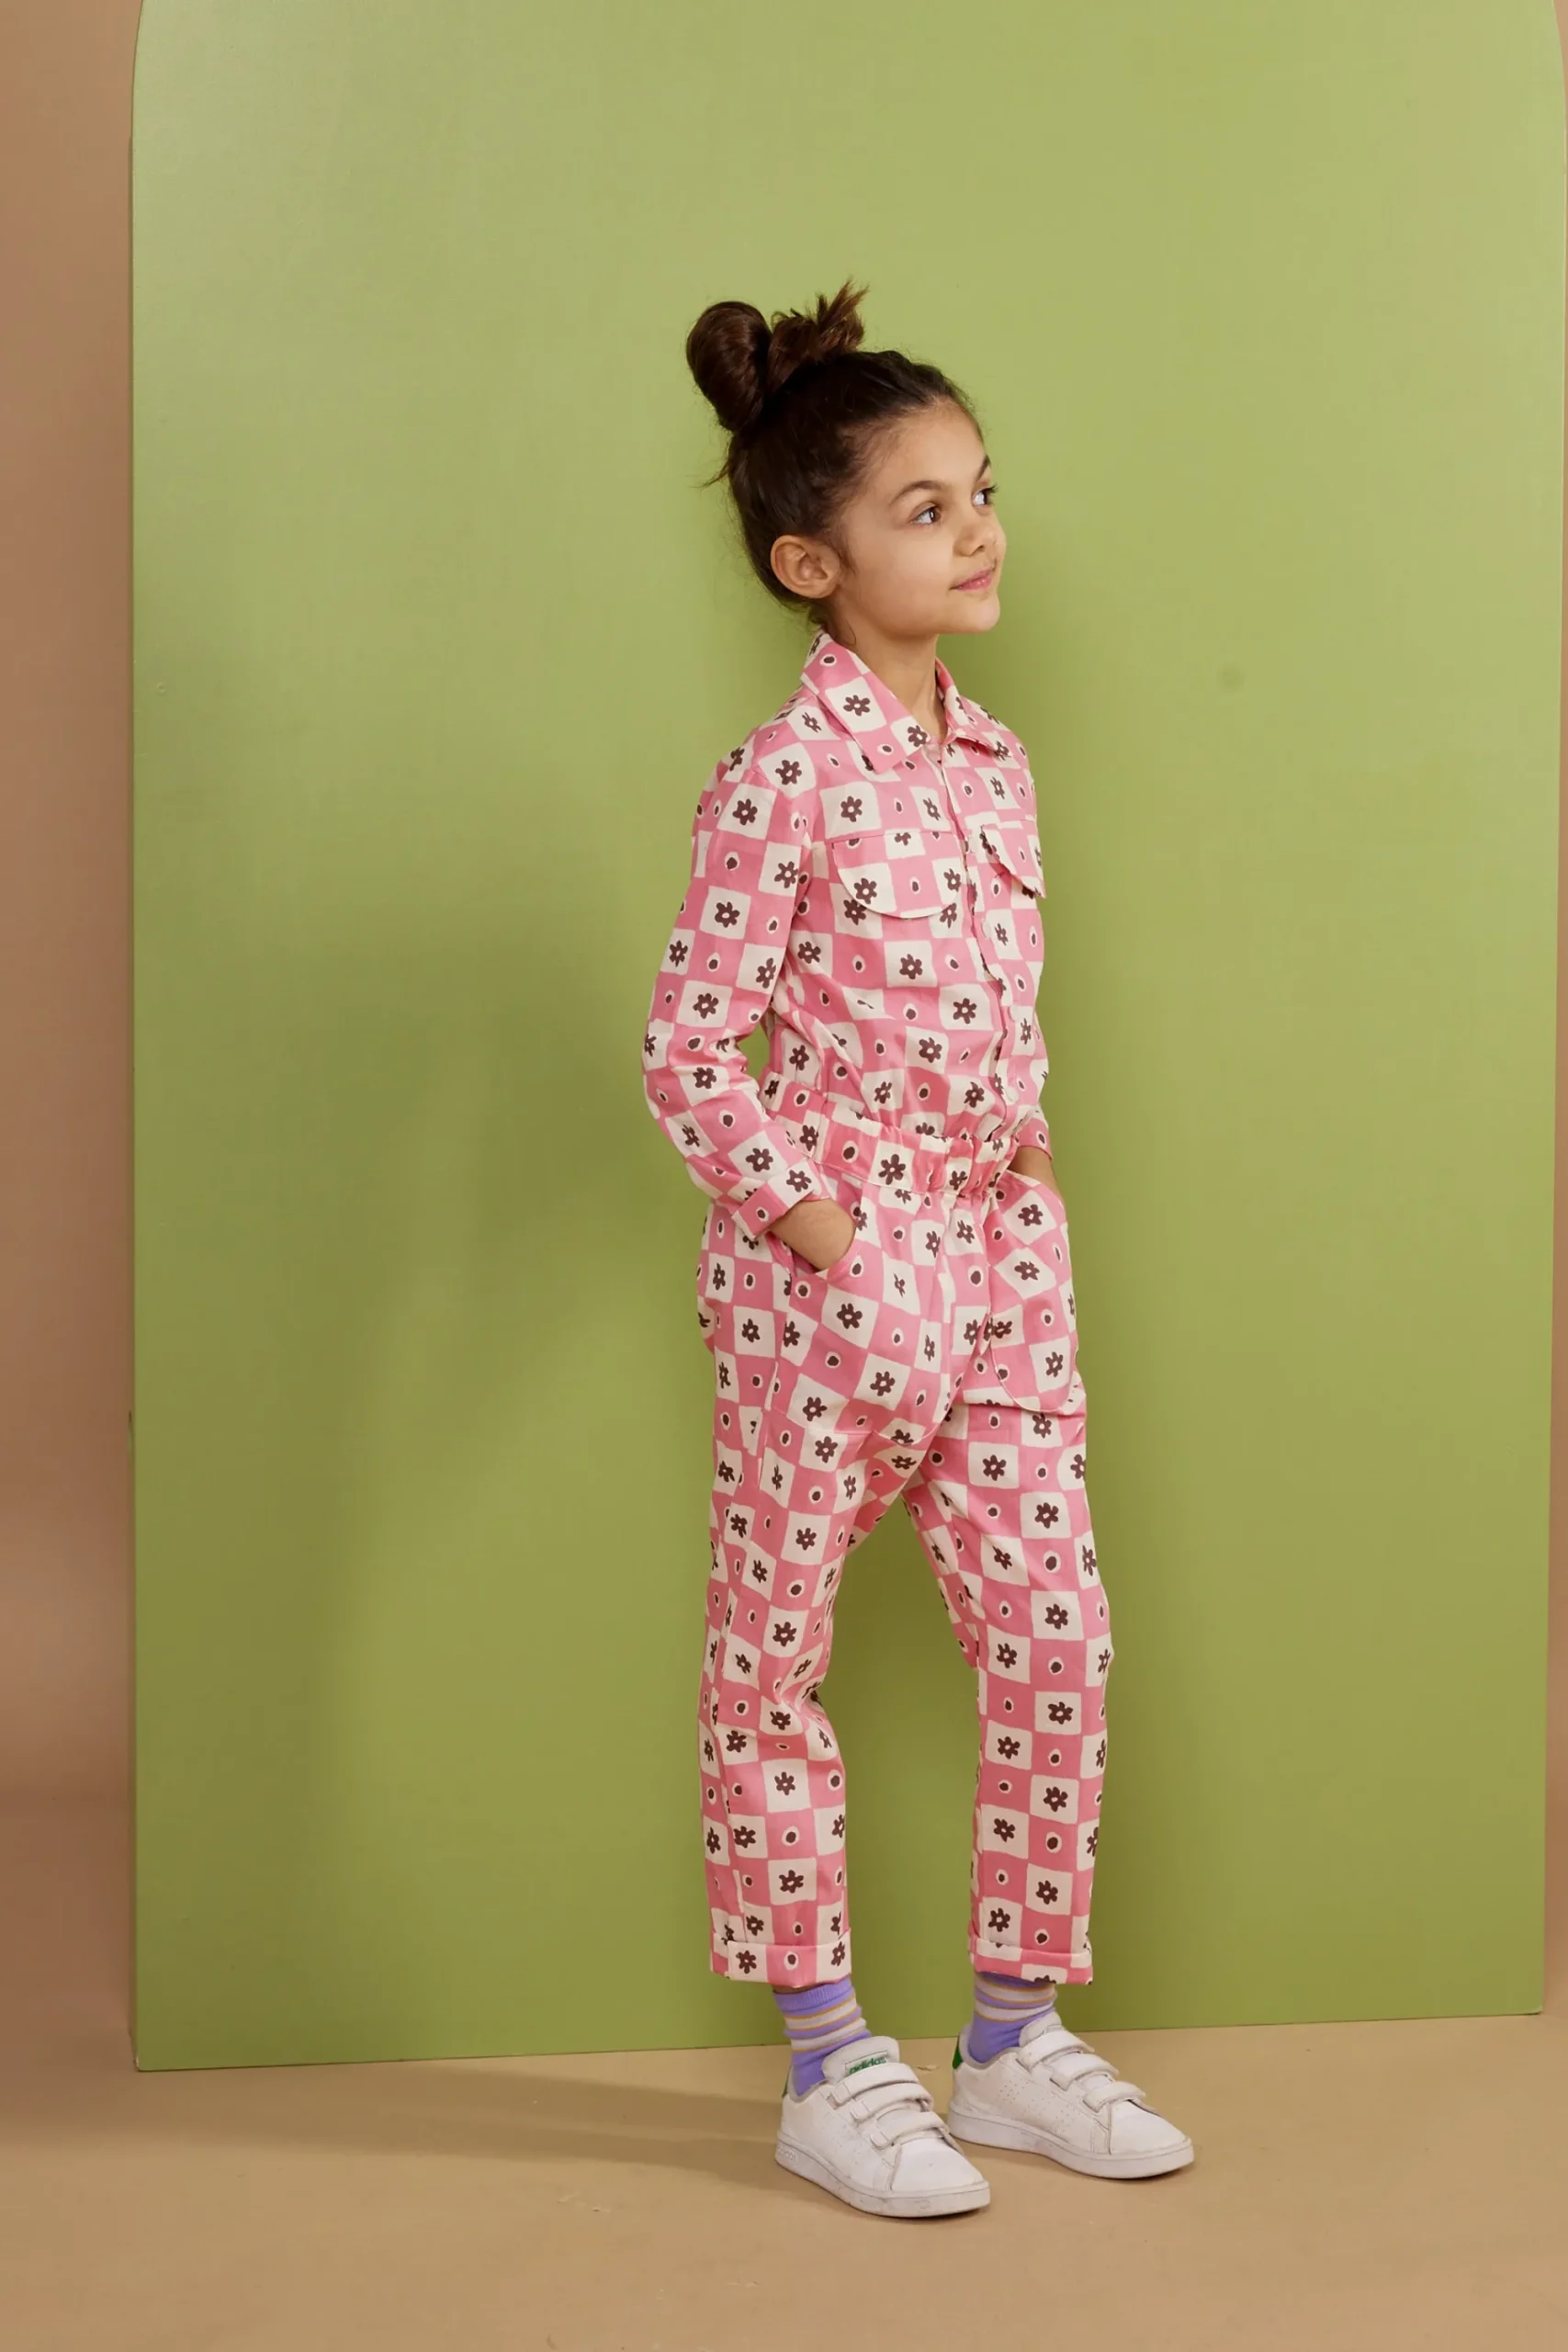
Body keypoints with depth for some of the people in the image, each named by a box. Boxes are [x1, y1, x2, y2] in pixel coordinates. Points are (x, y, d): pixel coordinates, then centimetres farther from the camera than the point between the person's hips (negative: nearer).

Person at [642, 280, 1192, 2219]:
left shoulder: (996, 765, 9)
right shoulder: (783, 779, -13)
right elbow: (687, 1047, -13)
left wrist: (1026, 1134, 6)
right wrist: (805, 1220, -14)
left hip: (997, 1260, 7)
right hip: (821, 1277, -7)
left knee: (1054, 1642, 8)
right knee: (776, 1663, 6)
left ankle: (1013, 2040, 25)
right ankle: (826, 2069, 21)